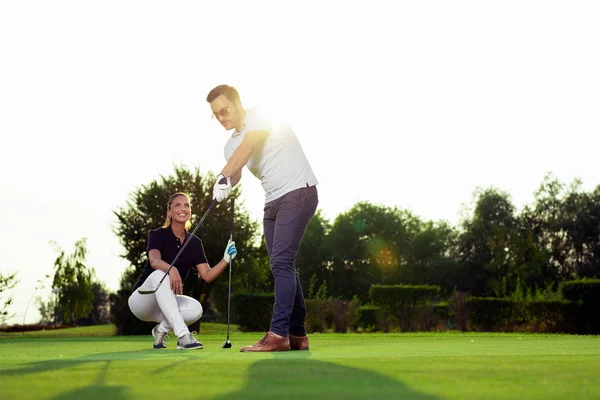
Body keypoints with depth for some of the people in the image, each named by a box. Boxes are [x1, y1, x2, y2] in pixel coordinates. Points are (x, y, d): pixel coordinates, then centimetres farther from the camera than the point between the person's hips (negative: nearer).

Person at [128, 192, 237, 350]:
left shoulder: (195, 242, 3)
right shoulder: (157, 235, -10)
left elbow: (207, 275, -6)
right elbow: (154, 261, -32)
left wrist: (226, 259, -24)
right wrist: (171, 269, -54)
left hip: (167, 302, 4)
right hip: (141, 300, -4)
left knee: (195, 309, -29)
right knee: (160, 274, -37)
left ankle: (161, 329, 0)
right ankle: (182, 335, -44)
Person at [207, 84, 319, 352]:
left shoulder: (261, 117, -9)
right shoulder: (231, 144, 14)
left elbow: (248, 146, -27)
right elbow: (235, 174, 0)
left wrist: (224, 175, -39)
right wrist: (226, 183, -24)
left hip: (298, 191, -9)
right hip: (273, 200, 9)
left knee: (281, 261, -18)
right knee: (281, 266, 6)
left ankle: (278, 334, -23)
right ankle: (297, 335, 10)